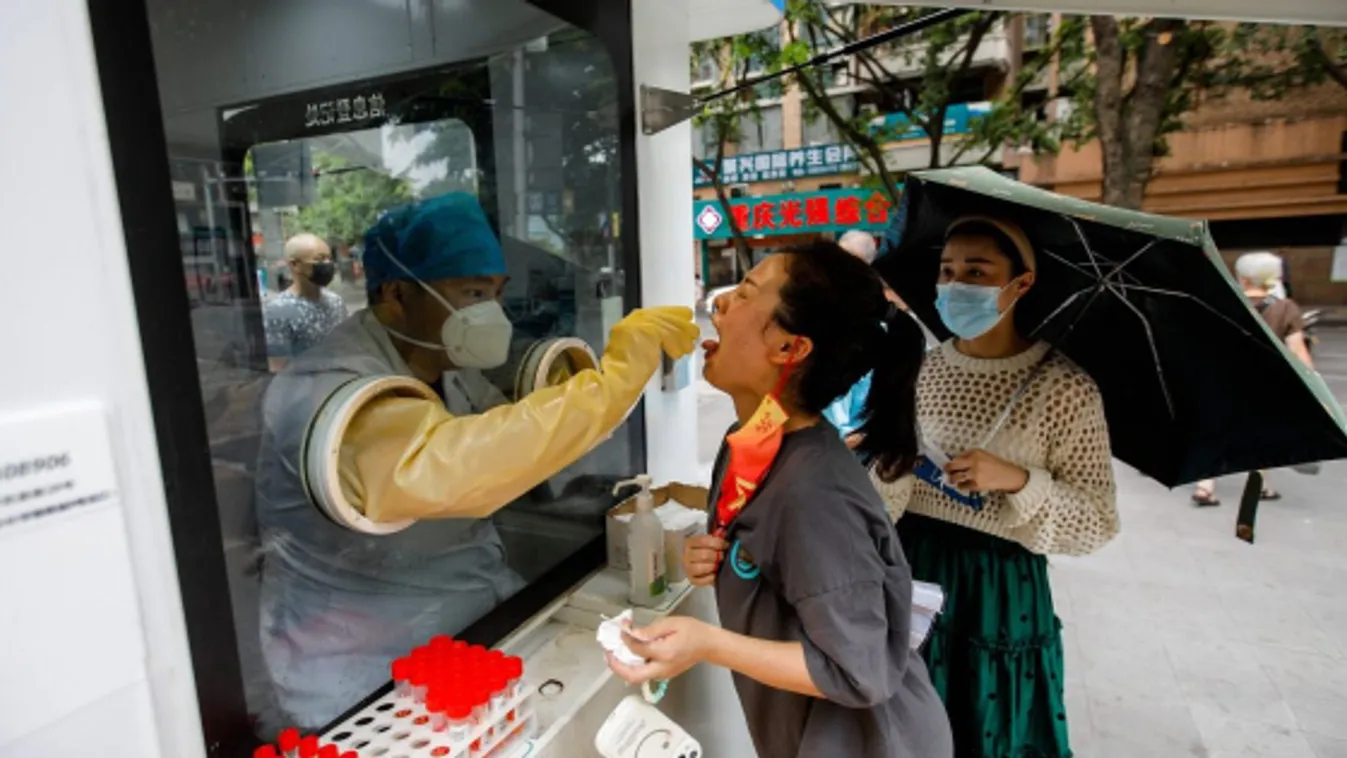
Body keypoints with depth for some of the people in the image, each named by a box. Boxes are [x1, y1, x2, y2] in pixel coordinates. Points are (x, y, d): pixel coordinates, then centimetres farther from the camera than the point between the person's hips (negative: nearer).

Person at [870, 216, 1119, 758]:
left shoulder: (1065, 388, -12)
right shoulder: (920, 371, -1)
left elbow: (1097, 526, -9)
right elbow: (883, 501, 2)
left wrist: (1018, 480, -24)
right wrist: (888, 471, -19)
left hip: (1000, 587, -3)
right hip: (913, 570, 4)